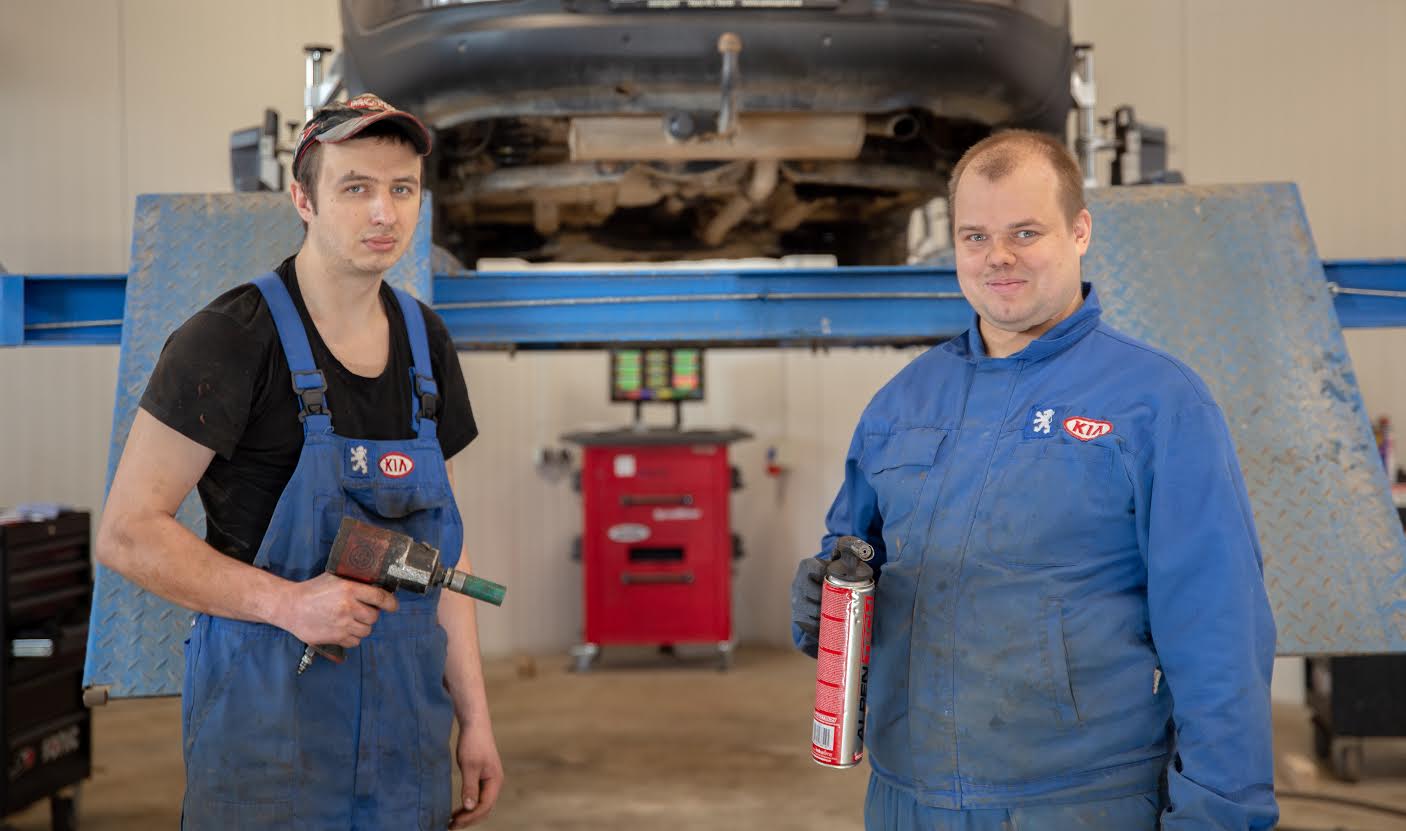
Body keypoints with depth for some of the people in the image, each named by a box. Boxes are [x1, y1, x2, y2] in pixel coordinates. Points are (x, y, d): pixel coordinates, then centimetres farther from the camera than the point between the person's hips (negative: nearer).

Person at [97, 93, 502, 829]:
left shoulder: (425, 341, 8)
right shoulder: (230, 339, -11)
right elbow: (126, 533, -12)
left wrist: (473, 717, 9)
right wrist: (286, 602, -22)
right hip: (267, 723, -5)